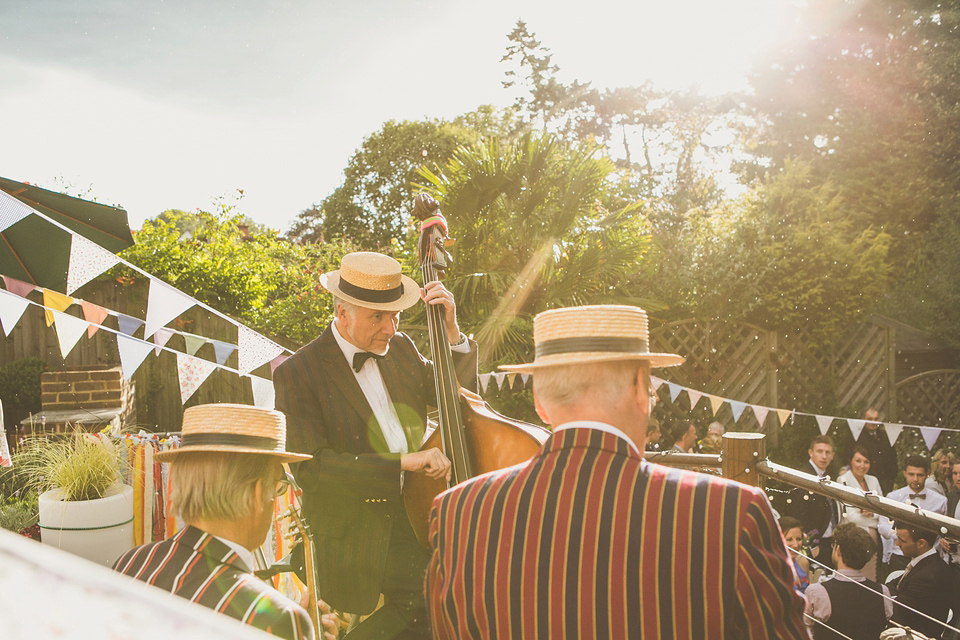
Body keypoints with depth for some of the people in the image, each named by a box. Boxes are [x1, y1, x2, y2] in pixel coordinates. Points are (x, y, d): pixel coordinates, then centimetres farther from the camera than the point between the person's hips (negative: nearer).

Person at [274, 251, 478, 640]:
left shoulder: (399, 349, 10)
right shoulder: (297, 374, -7)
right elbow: (311, 468, -16)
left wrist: (452, 333, 4)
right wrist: (401, 462, -21)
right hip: (356, 534, -5)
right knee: (431, 595, -20)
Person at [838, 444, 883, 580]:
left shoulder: (873, 480, 15)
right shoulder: (843, 481, -4)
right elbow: (850, 516, -10)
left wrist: (873, 513, -7)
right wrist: (875, 521, -1)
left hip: (873, 538, 6)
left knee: (871, 578, 2)